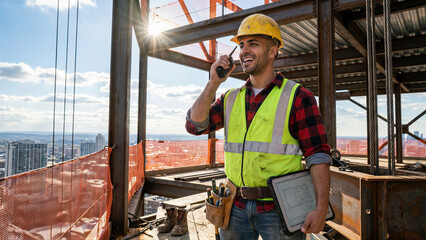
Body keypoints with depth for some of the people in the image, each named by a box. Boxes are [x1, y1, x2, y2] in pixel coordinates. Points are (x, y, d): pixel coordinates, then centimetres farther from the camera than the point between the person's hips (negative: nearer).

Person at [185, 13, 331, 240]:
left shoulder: (298, 97, -6)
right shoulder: (231, 98, 8)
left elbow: (317, 154, -10)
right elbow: (195, 125, -3)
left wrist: (321, 208, -18)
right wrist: (214, 83, -9)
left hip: (279, 209, -4)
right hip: (236, 208, 4)